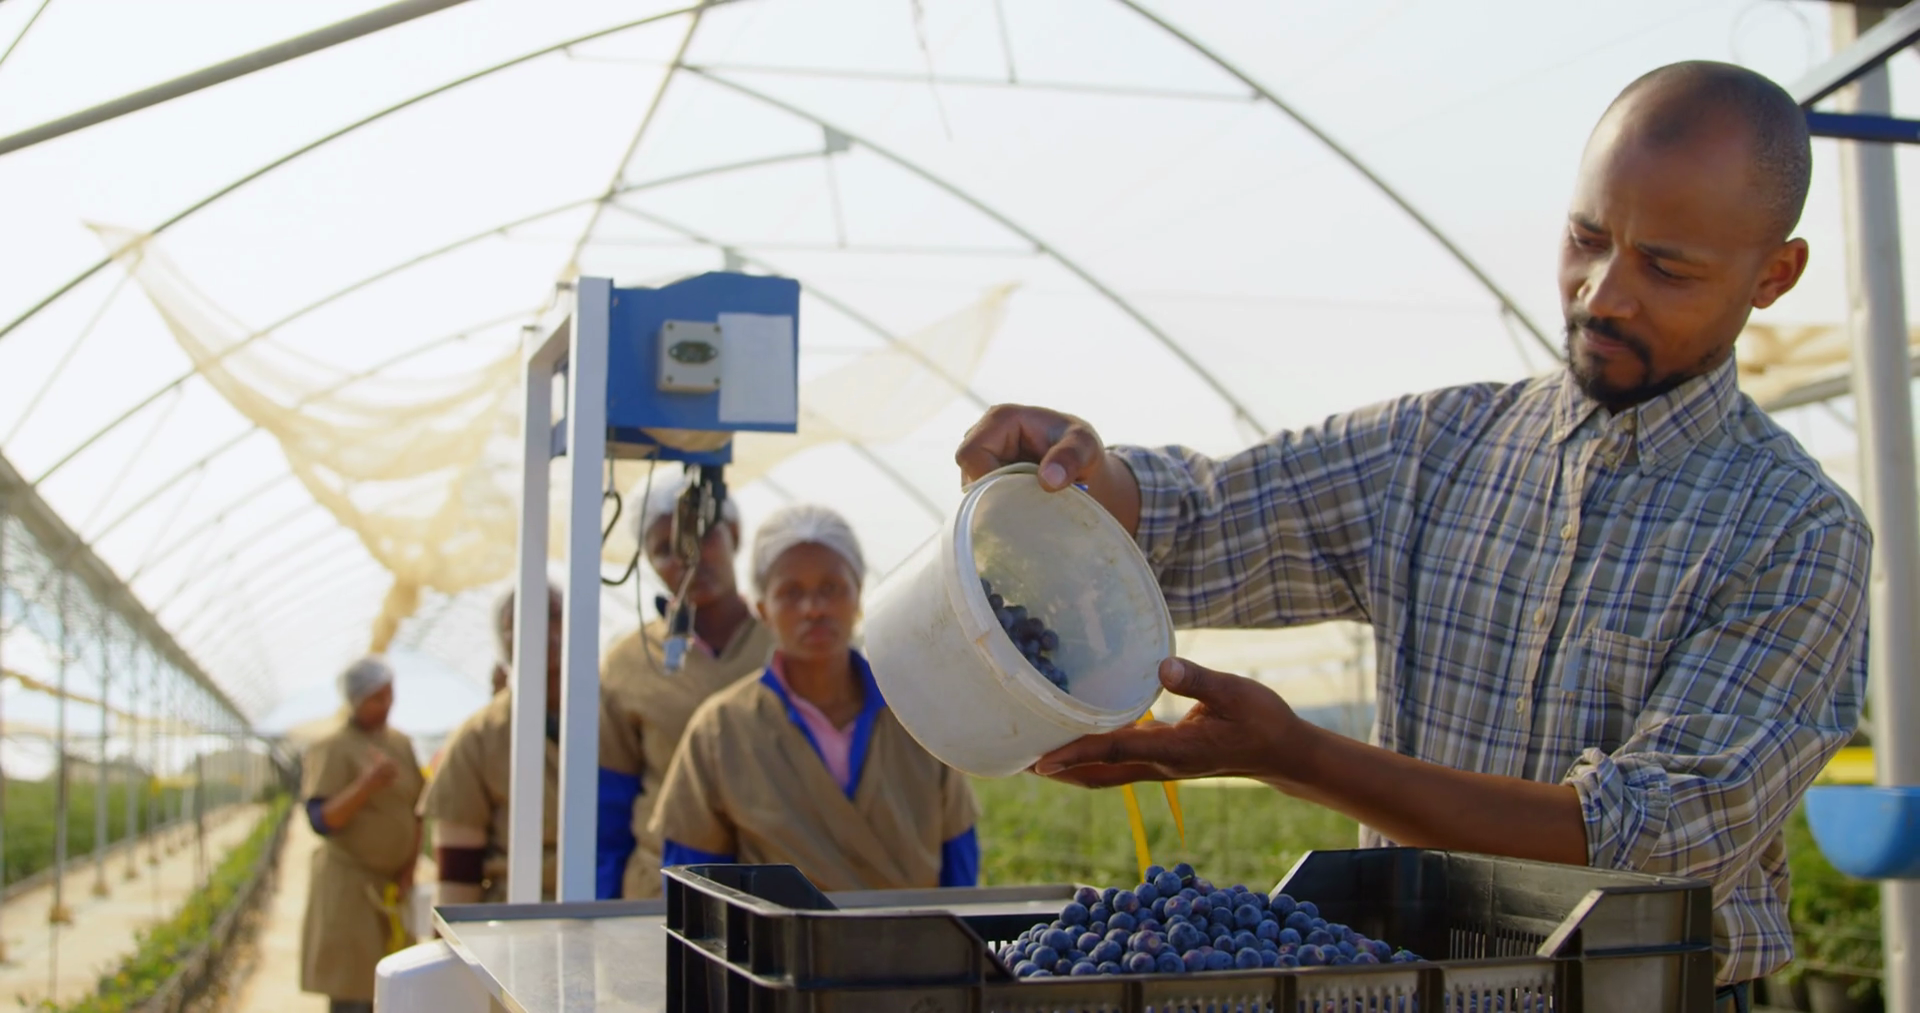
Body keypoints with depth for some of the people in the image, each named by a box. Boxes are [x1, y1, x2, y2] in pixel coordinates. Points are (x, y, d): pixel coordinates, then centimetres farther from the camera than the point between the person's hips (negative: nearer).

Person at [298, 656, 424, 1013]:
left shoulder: (402, 745, 11)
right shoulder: (330, 750, -8)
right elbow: (322, 820, -17)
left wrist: (408, 872, 4)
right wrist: (367, 785, -30)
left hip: (391, 885, 6)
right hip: (349, 881, -6)